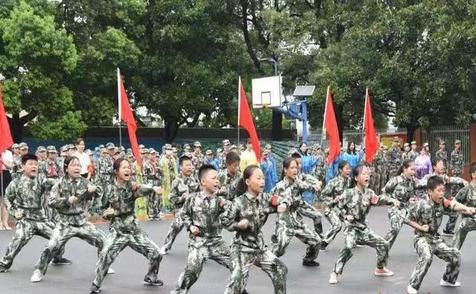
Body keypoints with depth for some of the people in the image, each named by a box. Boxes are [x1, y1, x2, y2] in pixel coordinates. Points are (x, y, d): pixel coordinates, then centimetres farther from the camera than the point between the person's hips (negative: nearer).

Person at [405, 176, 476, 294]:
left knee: (455, 255, 8)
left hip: (435, 239, 7)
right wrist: (421, 227, -22)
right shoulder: (422, 204, -18)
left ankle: (448, 280, 34)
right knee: (426, 257, -33)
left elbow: (453, 205, -25)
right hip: (422, 238, -6)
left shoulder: (442, 202, -5)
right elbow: (409, 220, -9)